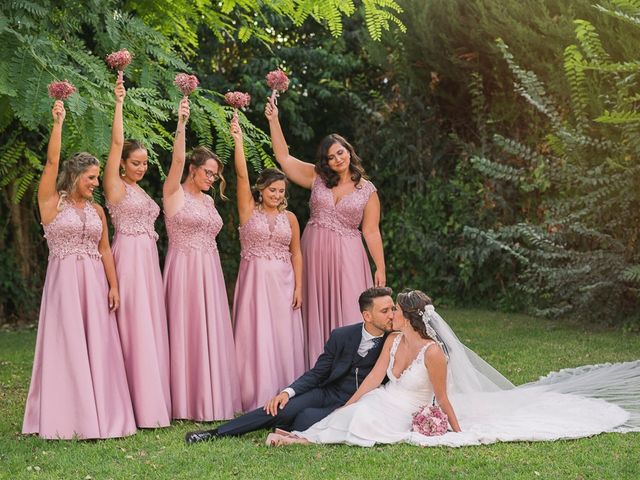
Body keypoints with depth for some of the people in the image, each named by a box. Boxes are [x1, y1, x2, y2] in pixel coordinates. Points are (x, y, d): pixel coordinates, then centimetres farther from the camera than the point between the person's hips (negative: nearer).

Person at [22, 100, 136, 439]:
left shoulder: (96, 210, 12)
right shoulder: (51, 202, -1)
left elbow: (104, 249, 12)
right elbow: (52, 162, -12)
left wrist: (113, 285, 5)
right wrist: (58, 123, -19)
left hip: (94, 282, 4)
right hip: (64, 280, -4)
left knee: (97, 346, 3)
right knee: (67, 346, -3)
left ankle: (97, 414, 8)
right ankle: (66, 417, 3)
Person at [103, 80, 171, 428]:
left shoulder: (140, 191, 19)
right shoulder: (115, 186, -2)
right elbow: (117, 142, -11)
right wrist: (119, 103, -12)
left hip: (149, 258, 8)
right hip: (128, 257, -8)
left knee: (151, 326, 6)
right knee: (134, 327, -9)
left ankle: (152, 400, 10)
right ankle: (138, 404, -8)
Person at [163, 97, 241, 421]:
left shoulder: (207, 200, 17)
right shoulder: (174, 193, -4)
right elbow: (177, 160, -19)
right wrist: (181, 124, -31)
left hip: (209, 270, 7)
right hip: (184, 269, -7)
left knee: (211, 332, 6)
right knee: (186, 332, -5)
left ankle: (212, 398, 11)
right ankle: (187, 403, 0)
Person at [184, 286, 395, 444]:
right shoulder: (341, 336, 1)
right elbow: (317, 373, 3)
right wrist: (288, 391, -12)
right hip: (327, 392, 3)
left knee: (307, 417, -32)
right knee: (281, 409, -21)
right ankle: (217, 433, -14)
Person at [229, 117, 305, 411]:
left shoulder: (290, 218, 8)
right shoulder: (249, 210, 1)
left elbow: (296, 254, 9)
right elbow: (241, 175, -10)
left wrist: (298, 287, 1)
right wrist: (238, 140, -20)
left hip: (282, 282, 2)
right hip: (254, 279, -2)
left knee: (283, 337, 3)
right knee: (256, 336, -3)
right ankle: (257, 398, 1)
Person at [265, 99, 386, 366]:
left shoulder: (367, 191, 2)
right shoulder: (317, 178, 6)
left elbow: (371, 231, 3)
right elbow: (284, 158, 3)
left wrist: (380, 268, -1)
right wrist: (273, 121, -4)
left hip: (347, 256, -2)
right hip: (314, 253, 2)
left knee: (347, 313, -4)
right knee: (317, 312, 4)